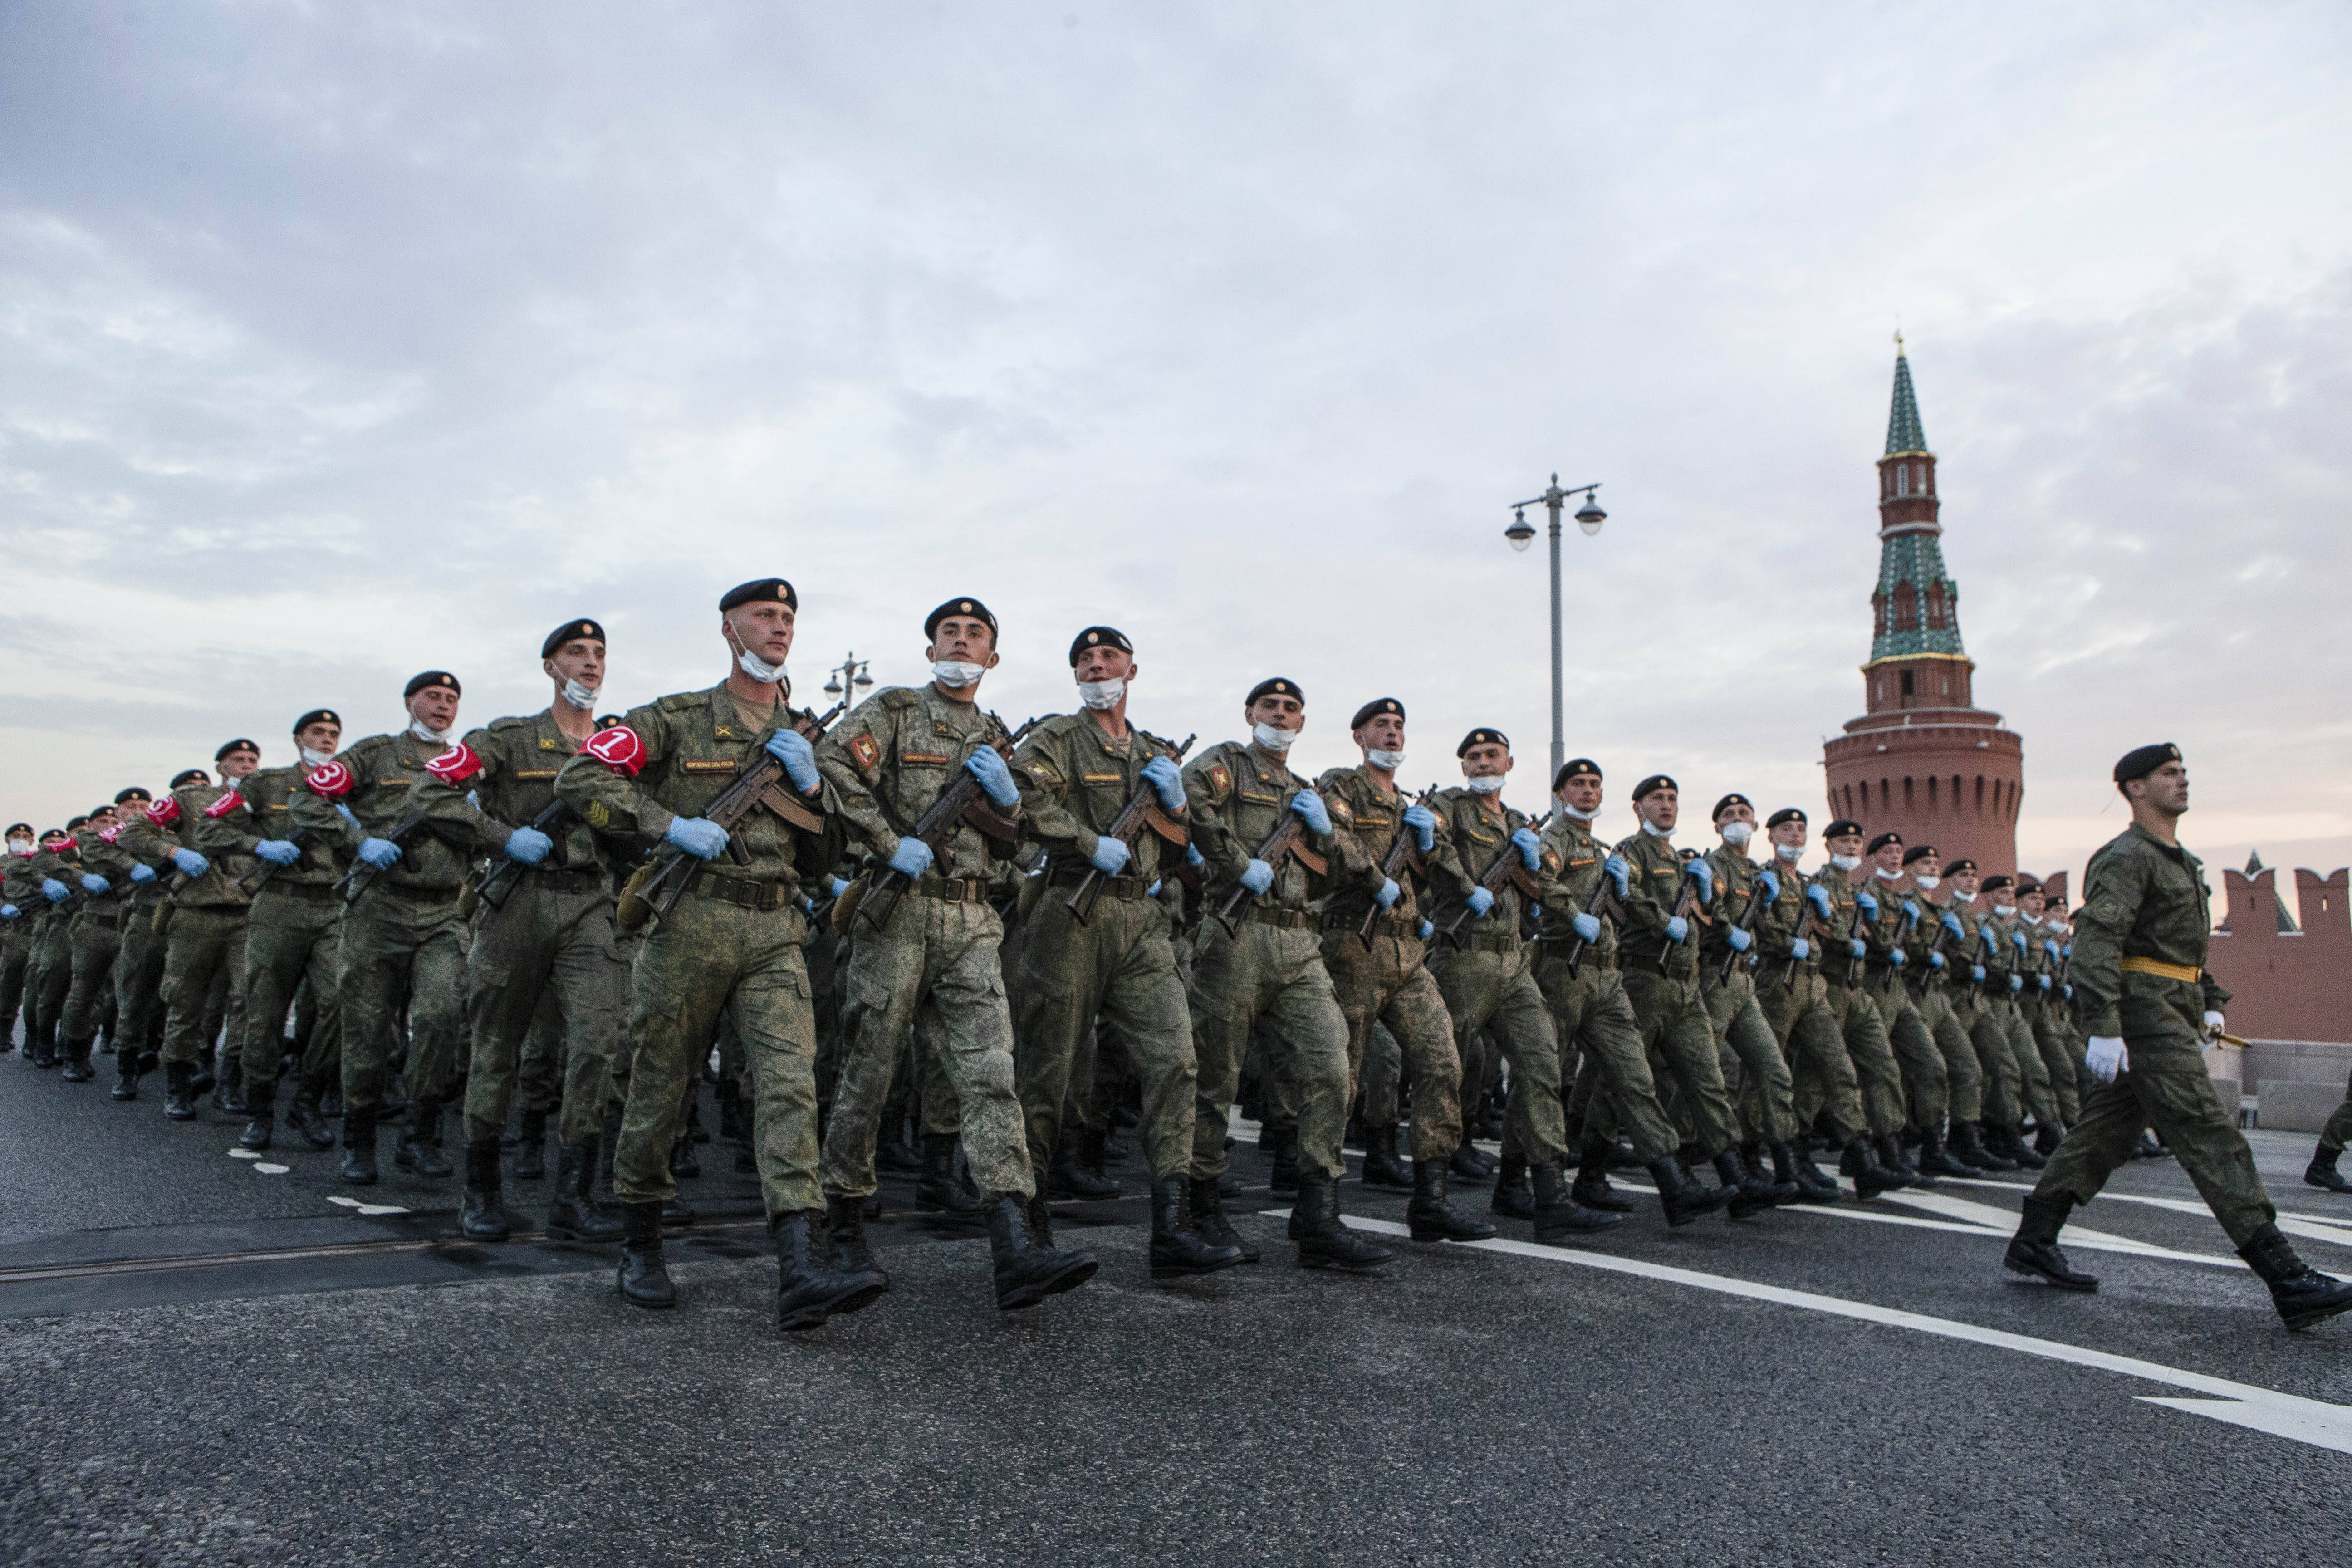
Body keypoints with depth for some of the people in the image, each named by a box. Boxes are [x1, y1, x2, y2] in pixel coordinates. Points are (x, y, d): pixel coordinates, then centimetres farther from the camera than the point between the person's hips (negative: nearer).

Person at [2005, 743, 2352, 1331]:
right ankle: (2287, 1279, -11)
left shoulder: (2181, 861, 21)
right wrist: (2102, 1027, -28)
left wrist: (2211, 1001, 18)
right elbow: (2096, 944, -21)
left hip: (2173, 1012, 10)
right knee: (2210, 1134, -11)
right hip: (2145, 1012, -10)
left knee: (2107, 1129, 11)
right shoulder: (2125, 857, -12)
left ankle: (2032, 1241, 18)